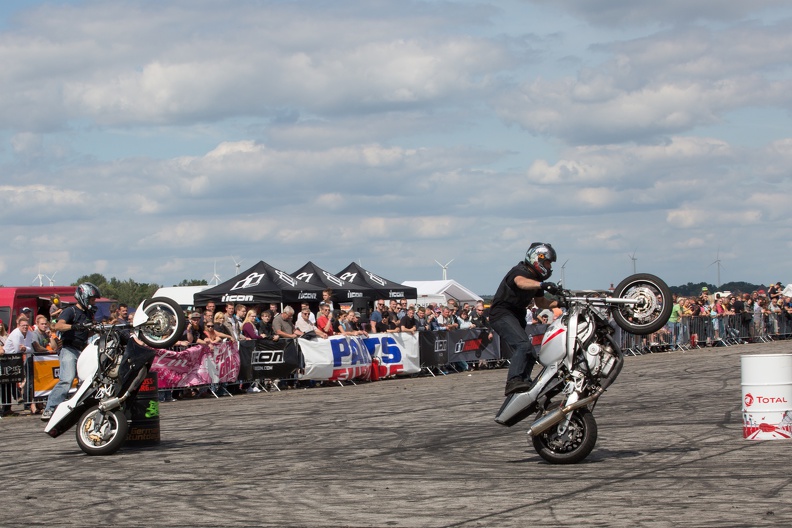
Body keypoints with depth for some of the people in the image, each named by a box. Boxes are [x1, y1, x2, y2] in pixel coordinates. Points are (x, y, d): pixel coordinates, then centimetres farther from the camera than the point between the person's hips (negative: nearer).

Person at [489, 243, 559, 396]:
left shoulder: (536, 279, 13)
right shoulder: (519, 271, -16)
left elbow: (540, 302, 21)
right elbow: (521, 282, -41)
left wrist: (558, 303, 3)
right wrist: (542, 284, -57)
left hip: (517, 317, 11)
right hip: (502, 314, -11)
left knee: (529, 355, 16)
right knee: (524, 345, -30)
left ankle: (523, 383, 28)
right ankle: (513, 381, -39)